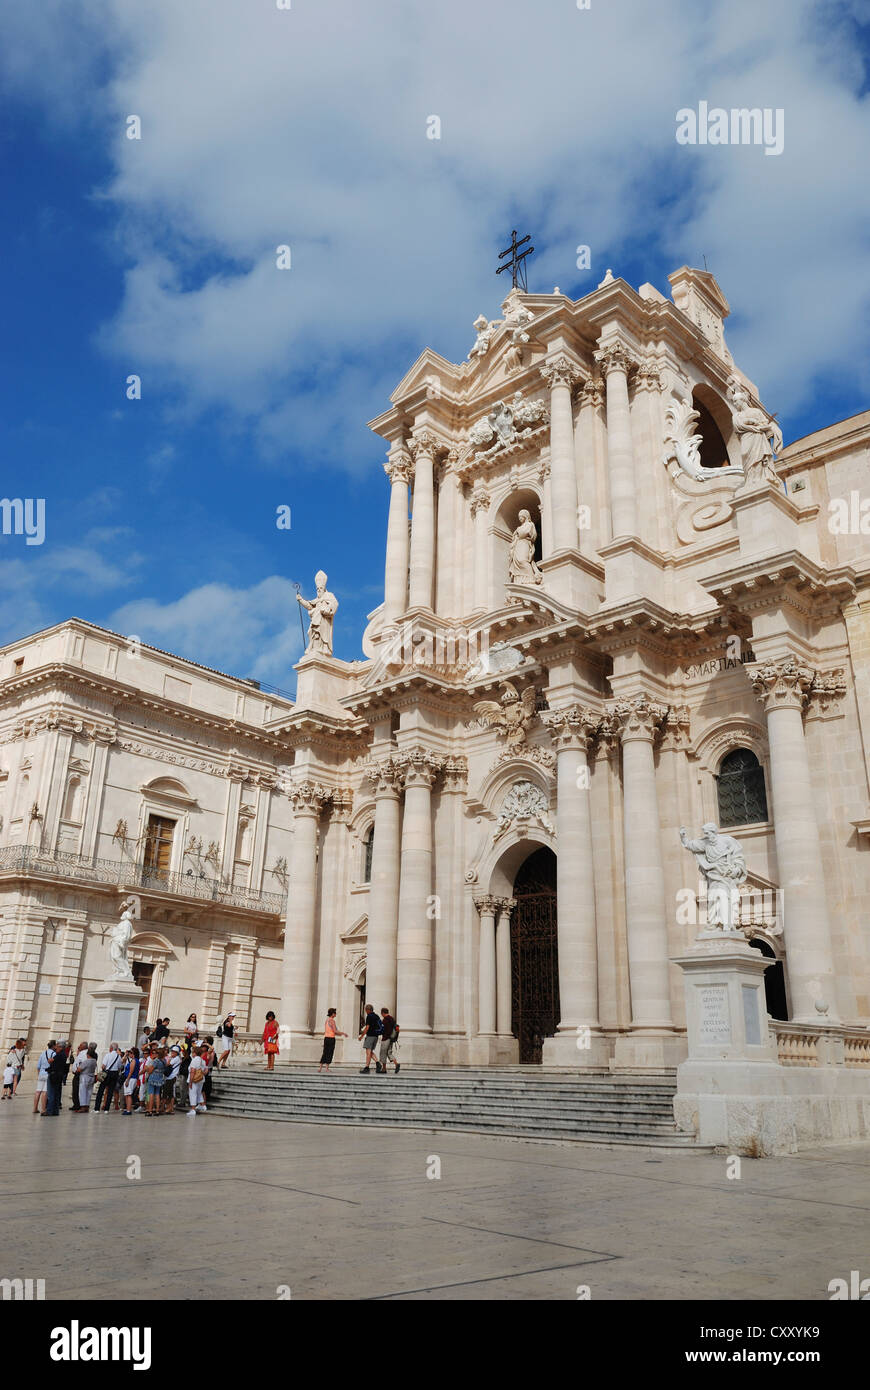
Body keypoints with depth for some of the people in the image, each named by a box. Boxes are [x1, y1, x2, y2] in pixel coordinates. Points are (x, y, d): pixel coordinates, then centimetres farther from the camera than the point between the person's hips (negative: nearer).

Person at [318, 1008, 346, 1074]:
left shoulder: (327, 1020, 14)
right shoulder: (332, 1021, -13)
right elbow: (335, 1031, -17)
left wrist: (337, 1034, 26)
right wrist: (343, 1033, -6)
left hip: (326, 1038, 8)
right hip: (331, 1038, -8)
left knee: (324, 1053, 10)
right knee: (329, 1054, -2)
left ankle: (320, 1068, 6)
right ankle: (327, 1068, -1)